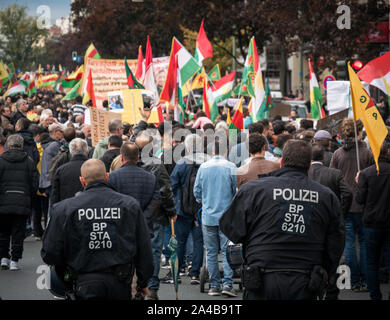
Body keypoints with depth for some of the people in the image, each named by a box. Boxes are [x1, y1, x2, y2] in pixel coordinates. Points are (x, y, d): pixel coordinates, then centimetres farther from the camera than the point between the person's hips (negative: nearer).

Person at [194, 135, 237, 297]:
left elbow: (196, 191, 7)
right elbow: (238, 191, -1)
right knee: (227, 251, 1)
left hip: (208, 216, 2)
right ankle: (227, 284, -8)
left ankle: (214, 286, 10)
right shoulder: (231, 168, -7)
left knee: (211, 252, 8)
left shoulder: (203, 167, 1)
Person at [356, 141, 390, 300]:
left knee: (372, 262, 8)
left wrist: (358, 184, 7)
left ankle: (375, 296, 9)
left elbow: (360, 199, -8)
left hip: (372, 222, -1)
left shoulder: (366, 173, -10)